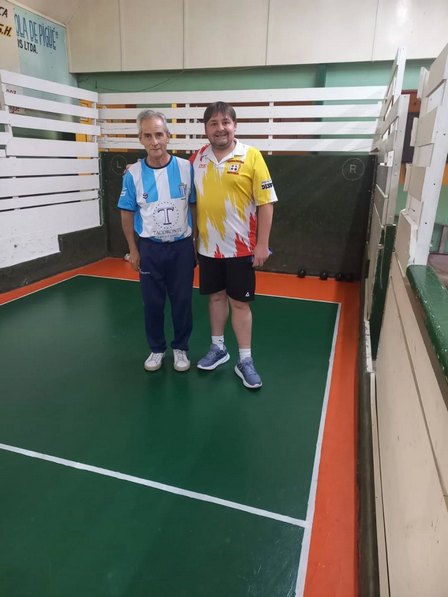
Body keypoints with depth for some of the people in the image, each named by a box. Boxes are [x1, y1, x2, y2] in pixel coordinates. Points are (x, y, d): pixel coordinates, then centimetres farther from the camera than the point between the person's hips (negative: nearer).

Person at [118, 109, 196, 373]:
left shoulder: (186, 168, -5)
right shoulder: (133, 174, -5)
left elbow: (194, 206, 3)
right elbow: (127, 214, 2)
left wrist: (196, 242, 3)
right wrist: (133, 251, 2)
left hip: (182, 246, 0)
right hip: (150, 248, 1)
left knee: (182, 301, 8)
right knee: (153, 302, 11)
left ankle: (180, 348, 27)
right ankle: (157, 349, 30)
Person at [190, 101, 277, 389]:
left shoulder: (251, 156, -8)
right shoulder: (197, 158, 4)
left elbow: (266, 202, -8)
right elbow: (192, 200, 11)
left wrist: (262, 244, -11)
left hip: (240, 246, -3)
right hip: (208, 245, 4)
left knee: (240, 302, 4)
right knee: (216, 296, 15)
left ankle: (245, 360, 18)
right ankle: (218, 348, 34)